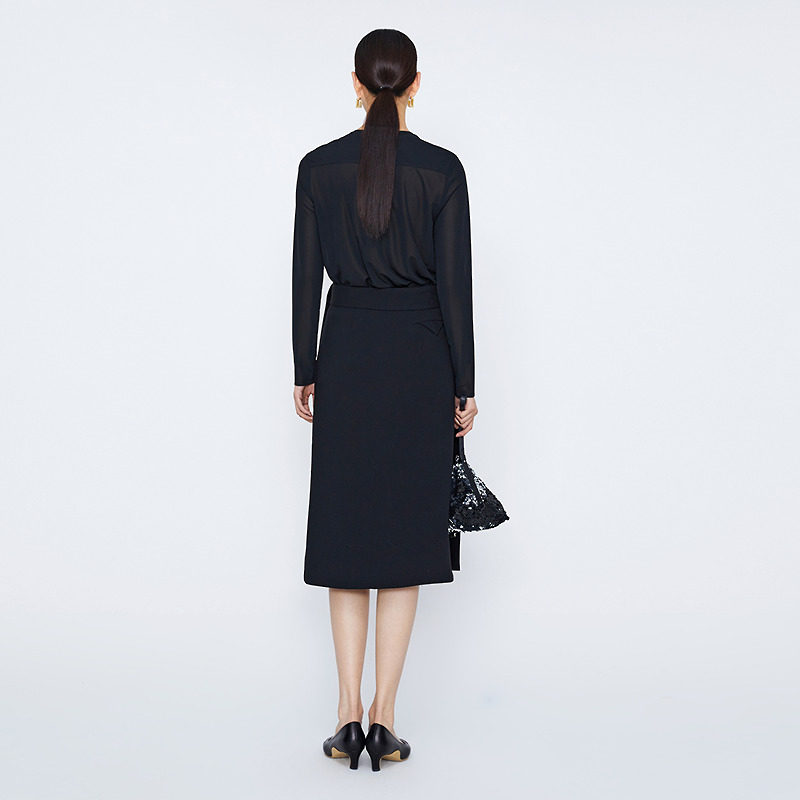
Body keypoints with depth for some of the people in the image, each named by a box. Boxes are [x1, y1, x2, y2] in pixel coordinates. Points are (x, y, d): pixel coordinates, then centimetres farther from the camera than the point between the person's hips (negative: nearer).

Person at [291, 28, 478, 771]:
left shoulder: (319, 166, 0)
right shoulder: (443, 169, -5)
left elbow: (306, 278, 1)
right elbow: (455, 283, -6)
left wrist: (304, 372, 11)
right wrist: (464, 386, 1)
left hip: (347, 354, 2)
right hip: (420, 356, -1)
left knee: (346, 529, 10)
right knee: (407, 531, 5)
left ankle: (348, 717, 9)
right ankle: (384, 717, 6)